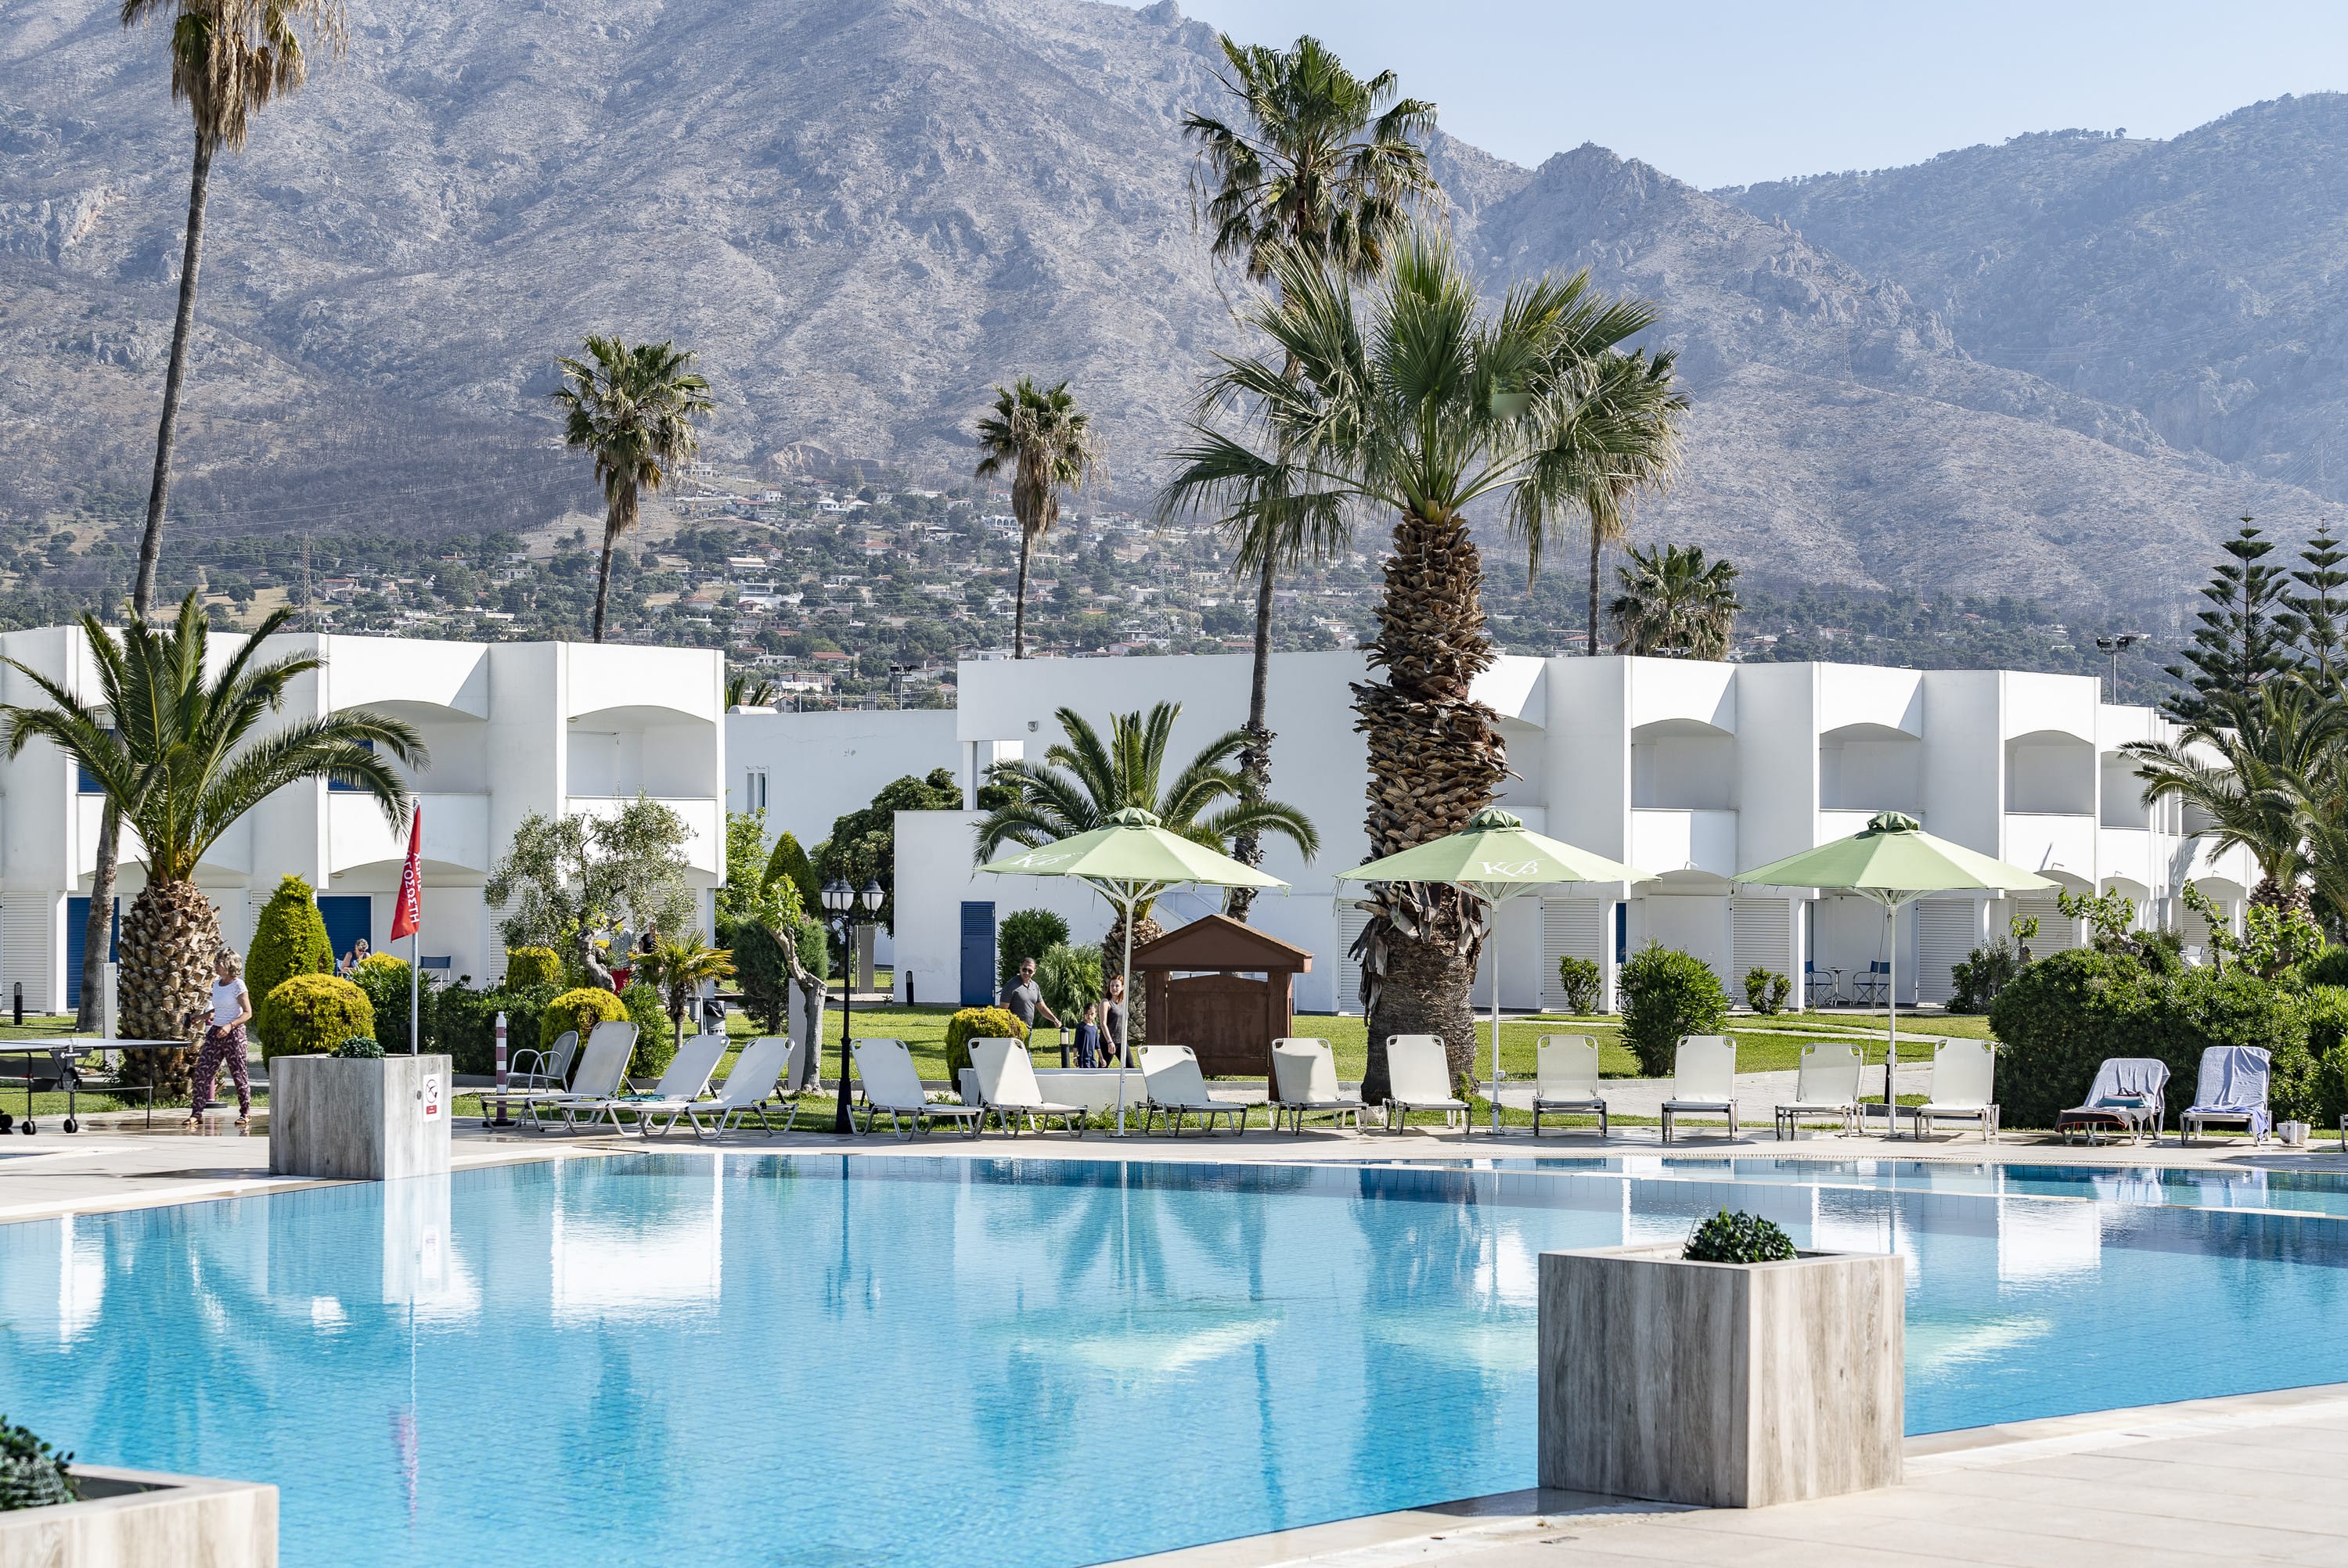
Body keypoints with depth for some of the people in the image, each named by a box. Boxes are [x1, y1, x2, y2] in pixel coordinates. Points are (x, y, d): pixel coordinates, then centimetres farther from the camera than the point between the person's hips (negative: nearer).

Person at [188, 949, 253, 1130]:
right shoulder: (216, 984, 11)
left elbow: (248, 1013, -12)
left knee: (238, 1072, 1)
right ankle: (196, 1113, 0)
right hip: (215, 1032, 7)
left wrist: (230, 1026, -23)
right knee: (202, 1071, -1)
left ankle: (246, 1113, 13)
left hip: (233, 1033, -7)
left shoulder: (238, 986, -10)